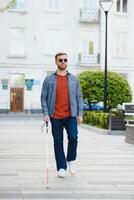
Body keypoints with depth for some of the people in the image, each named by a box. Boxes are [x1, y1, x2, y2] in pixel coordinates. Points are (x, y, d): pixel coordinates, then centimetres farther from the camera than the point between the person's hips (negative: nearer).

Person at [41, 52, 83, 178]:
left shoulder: (74, 79, 9)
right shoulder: (49, 80, 4)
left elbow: (79, 97, 10)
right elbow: (43, 97, 3)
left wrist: (80, 114, 2)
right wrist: (46, 113, -7)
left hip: (71, 115, 0)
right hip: (55, 117, 0)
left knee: (73, 137, -14)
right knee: (58, 142, 4)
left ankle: (71, 160, 12)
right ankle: (61, 167, 14)